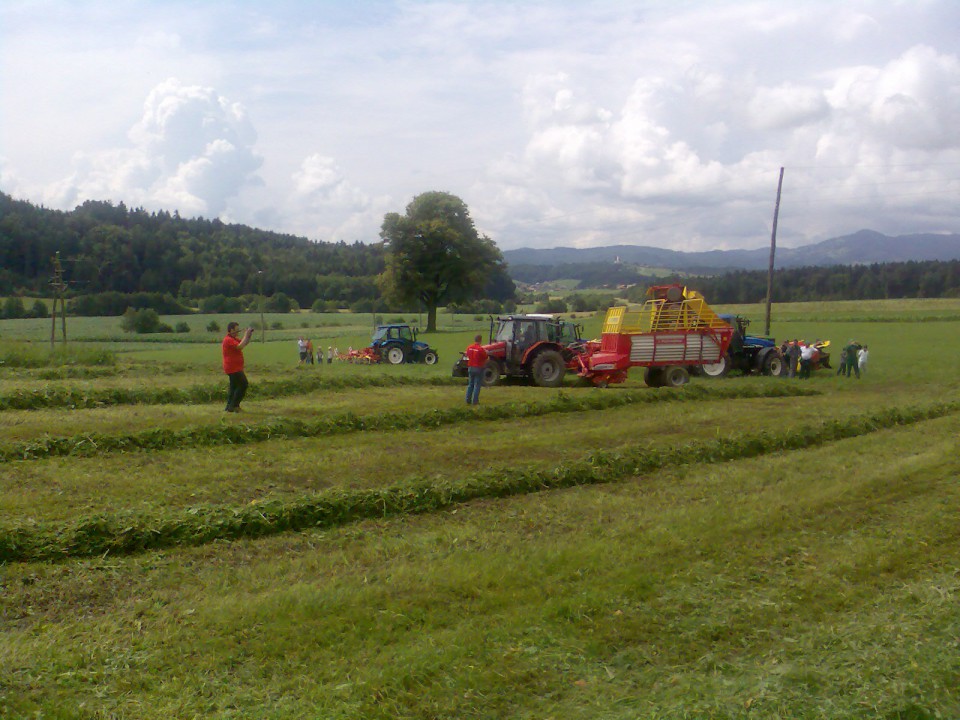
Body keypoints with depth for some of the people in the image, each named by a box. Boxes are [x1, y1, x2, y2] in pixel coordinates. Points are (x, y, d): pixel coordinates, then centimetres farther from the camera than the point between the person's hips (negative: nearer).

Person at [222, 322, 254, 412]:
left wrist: (249, 335, 4)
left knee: (234, 386, 14)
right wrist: (246, 335, -21)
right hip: (233, 368, -11)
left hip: (235, 368, 11)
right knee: (243, 384, -10)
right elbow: (240, 346, -30)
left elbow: (245, 343, 21)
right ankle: (234, 406, -8)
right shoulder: (228, 340, -16)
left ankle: (229, 407, 18)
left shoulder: (234, 339, 17)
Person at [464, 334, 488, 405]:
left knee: (470, 385, 15)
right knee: (477, 385, 0)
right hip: (478, 368, -5)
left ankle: (468, 400, 15)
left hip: (470, 368, 5)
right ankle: (475, 401, -1)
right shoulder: (481, 349, -18)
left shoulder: (469, 347, -2)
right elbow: (486, 359, -9)